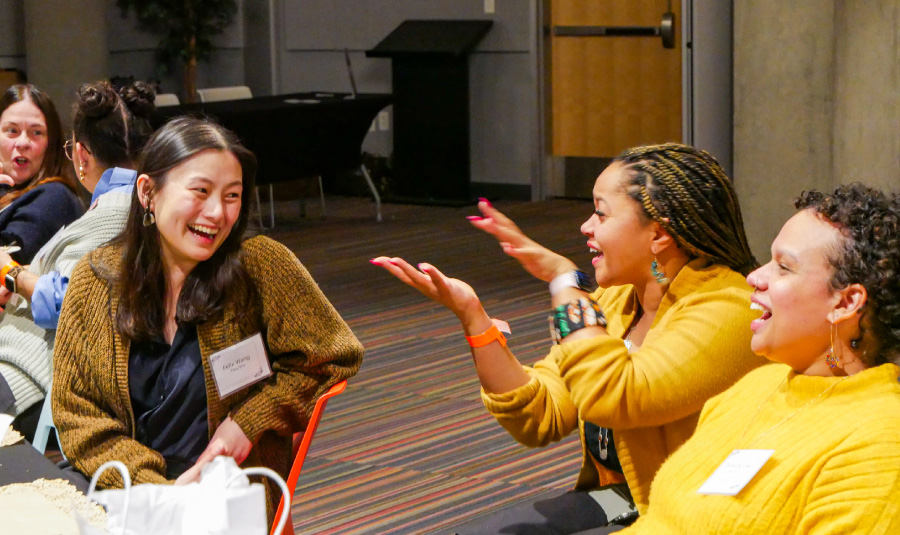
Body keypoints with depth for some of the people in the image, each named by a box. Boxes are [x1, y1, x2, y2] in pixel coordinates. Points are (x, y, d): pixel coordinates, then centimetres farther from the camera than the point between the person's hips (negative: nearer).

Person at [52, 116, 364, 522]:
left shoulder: (261, 267, -4)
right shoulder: (94, 282, 1)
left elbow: (332, 356, 7)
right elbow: (76, 415, 2)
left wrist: (248, 421, -5)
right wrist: (153, 487, -13)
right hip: (122, 499, 3)